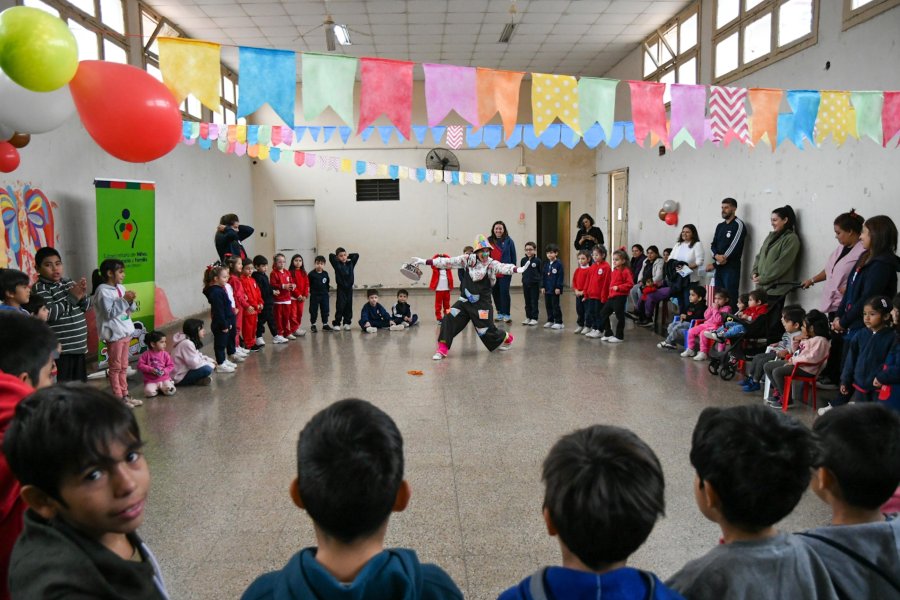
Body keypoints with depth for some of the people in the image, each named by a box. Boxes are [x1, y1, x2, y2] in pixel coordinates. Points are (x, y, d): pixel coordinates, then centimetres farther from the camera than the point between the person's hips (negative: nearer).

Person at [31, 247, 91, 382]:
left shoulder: (69, 282, 12)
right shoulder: (39, 289, -9)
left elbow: (86, 306, 14)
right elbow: (50, 313, -22)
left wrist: (82, 295, -7)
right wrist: (72, 296, -17)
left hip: (78, 346, 7)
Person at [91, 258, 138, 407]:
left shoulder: (121, 288, 9)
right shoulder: (103, 291, -15)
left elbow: (131, 310, 14)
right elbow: (109, 313, -21)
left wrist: (131, 301, -6)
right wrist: (124, 300, -22)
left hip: (125, 332, 8)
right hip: (114, 334, -8)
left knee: (123, 366, 14)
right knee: (115, 367, 3)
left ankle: (125, 394, 22)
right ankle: (118, 397, 9)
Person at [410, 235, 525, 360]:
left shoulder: (491, 264, -10)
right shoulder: (467, 260, -4)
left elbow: (503, 268, -28)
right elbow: (448, 262, -3)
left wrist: (517, 269, -50)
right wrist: (425, 261, -6)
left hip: (481, 304, -3)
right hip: (465, 301, 3)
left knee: (485, 330, 1)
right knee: (449, 319, -16)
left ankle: (506, 338, 34)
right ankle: (442, 349, -8)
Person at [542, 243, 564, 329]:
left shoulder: (558, 264, -10)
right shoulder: (546, 264, 9)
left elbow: (561, 276, -13)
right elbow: (543, 276, 11)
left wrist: (558, 287, -16)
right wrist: (542, 286, 6)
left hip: (555, 289, -7)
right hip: (547, 289, 7)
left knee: (555, 305, -2)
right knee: (548, 305, 12)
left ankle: (558, 322, 5)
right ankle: (550, 321, 23)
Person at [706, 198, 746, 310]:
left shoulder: (738, 225, -6)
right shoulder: (720, 226, 17)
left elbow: (733, 248, -13)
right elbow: (713, 245, 12)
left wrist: (714, 264, -10)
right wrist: (716, 255, -13)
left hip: (731, 268, -7)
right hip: (719, 267, 7)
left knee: (730, 298, -9)